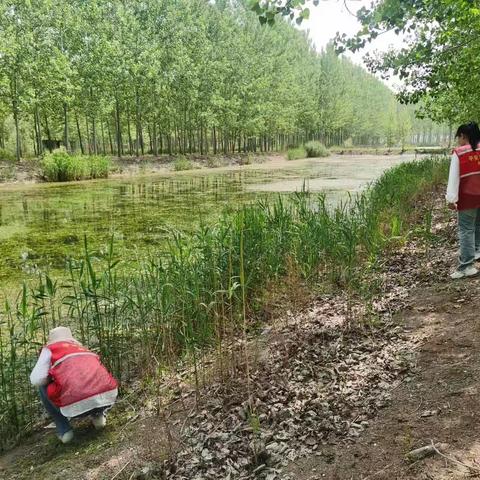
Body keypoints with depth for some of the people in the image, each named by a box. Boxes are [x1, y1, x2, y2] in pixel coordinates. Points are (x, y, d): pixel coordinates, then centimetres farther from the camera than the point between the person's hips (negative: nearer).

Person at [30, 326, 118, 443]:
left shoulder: (50, 349, 16)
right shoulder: (84, 349, 32)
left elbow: (36, 380, 4)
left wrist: (53, 375, 28)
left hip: (77, 406, -4)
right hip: (108, 397, 5)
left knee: (43, 388, 26)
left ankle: (64, 430, 18)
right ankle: (98, 414, 19)